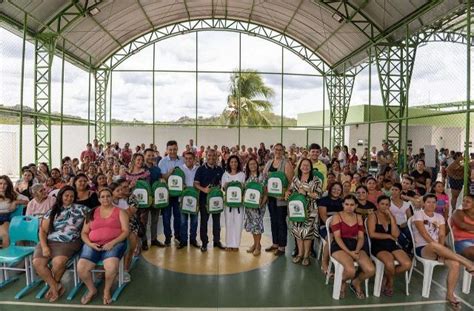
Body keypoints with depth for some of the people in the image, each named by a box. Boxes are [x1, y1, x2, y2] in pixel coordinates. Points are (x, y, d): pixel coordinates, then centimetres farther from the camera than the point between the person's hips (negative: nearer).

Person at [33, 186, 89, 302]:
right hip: (49, 242, 4)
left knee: (58, 262, -29)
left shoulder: (80, 209, 5)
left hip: (69, 243, -3)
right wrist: (44, 246, -5)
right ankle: (56, 287, -3)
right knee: (37, 262, -21)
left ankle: (55, 284, 6)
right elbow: (43, 230, 9)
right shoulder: (52, 211, 12)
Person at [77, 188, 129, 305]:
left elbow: (125, 231, -1)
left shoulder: (120, 212, 7)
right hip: (94, 245, 3)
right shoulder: (92, 212, 15)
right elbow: (84, 233, 14)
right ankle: (92, 289, 9)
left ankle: (107, 290, 0)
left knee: (111, 266, -32)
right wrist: (89, 244, -6)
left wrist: (112, 243, -16)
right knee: (81, 268, -21)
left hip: (114, 243, -3)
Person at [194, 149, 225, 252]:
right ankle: (204, 242, 13)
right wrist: (203, 189, -23)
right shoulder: (201, 169, -3)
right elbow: (196, 183, -7)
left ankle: (217, 241, 22)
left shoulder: (220, 170, 7)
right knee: (204, 220, 4)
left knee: (216, 220, 10)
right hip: (204, 197, -3)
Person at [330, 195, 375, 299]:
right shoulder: (337, 217, 1)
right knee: (351, 270, -31)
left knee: (371, 270, -19)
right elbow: (337, 237, -7)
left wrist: (357, 250, -11)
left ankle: (356, 282, 15)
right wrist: (349, 252, -18)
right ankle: (342, 282, 7)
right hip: (340, 247, -5)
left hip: (355, 246, 5)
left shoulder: (358, 218, 16)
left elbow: (361, 237, 9)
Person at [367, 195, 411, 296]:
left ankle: (386, 277, 10)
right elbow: (372, 234, -14)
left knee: (407, 264, -18)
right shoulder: (373, 216, -2)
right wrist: (389, 236, -5)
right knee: (390, 263, -32)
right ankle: (390, 281, 5)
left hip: (392, 245, 6)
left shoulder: (391, 216, 13)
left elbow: (396, 234, -1)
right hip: (378, 246, -5)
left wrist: (391, 217, -6)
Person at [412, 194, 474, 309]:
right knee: (434, 245, -41)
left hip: (437, 250, 5)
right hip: (422, 248, -5)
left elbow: (442, 235, 4)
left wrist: (440, 249, -14)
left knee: (455, 264, -24)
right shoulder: (418, 214, -2)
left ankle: (450, 294, -9)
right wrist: (436, 246, -22)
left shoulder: (439, 217, 15)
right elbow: (424, 233, -13)